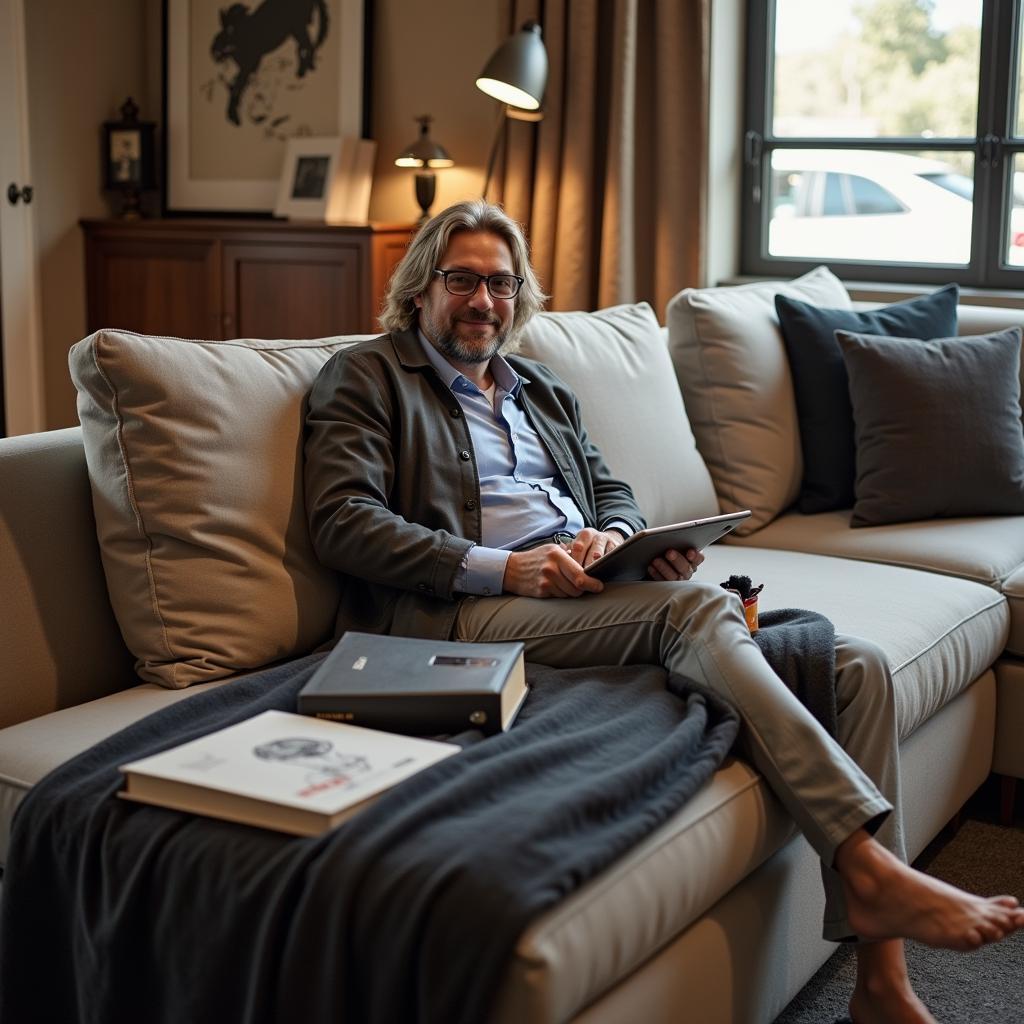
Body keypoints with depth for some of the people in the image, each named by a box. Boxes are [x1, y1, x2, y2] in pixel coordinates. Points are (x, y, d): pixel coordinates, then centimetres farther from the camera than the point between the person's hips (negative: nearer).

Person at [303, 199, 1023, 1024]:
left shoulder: (544, 391, 30)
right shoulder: (366, 377, 10)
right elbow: (344, 522, -5)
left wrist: (614, 536, -1)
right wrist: (503, 568, -16)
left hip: (595, 592, 7)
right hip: (473, 612, -6)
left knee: (854, 663, -11)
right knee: (694, 604, -34)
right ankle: (868, 866, -35)